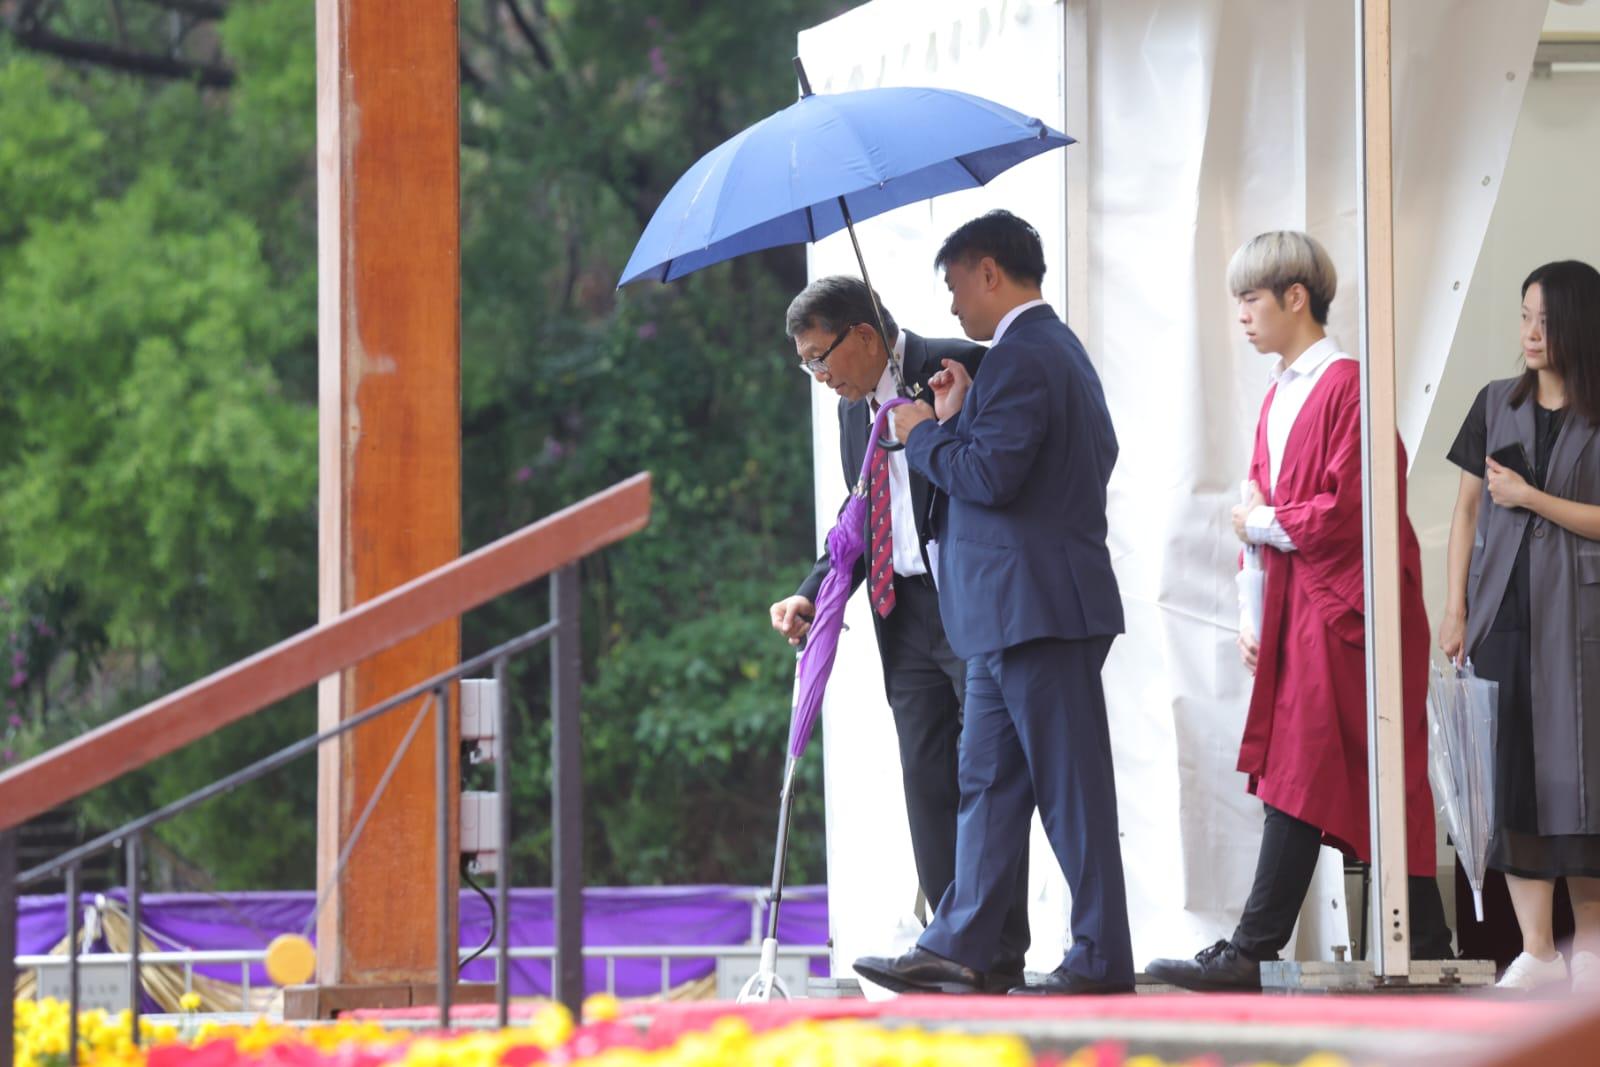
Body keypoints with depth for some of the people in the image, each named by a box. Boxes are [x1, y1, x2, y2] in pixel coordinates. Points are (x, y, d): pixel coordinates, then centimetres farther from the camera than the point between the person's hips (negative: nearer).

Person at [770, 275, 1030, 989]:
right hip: (905, 615, 7)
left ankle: (1000, 961, -3)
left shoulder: (961, 370, -10)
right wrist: (812, 594, 6)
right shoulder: (855, 407, 15)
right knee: (928, 784, 5)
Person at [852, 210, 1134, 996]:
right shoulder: (1057, 349, 19)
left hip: (1037, 606, -11)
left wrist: (923, 435, -8)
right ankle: (957, 951, 13)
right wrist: (959, 420, 13)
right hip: (1013, 611, 11)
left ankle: (1103, 960, -3)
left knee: (1070, 784, -6)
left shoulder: (1020, 357, -15)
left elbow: (991, 476, -23)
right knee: (988, 781, 11)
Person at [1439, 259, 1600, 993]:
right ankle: (1536, 952, -2)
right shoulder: (1497, 405, 10)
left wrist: (1531, 498, -10)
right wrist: (1456, 608, 6)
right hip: (1504, 614, 3)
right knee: (1513, 774, -3)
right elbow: (1467, 510, 11)